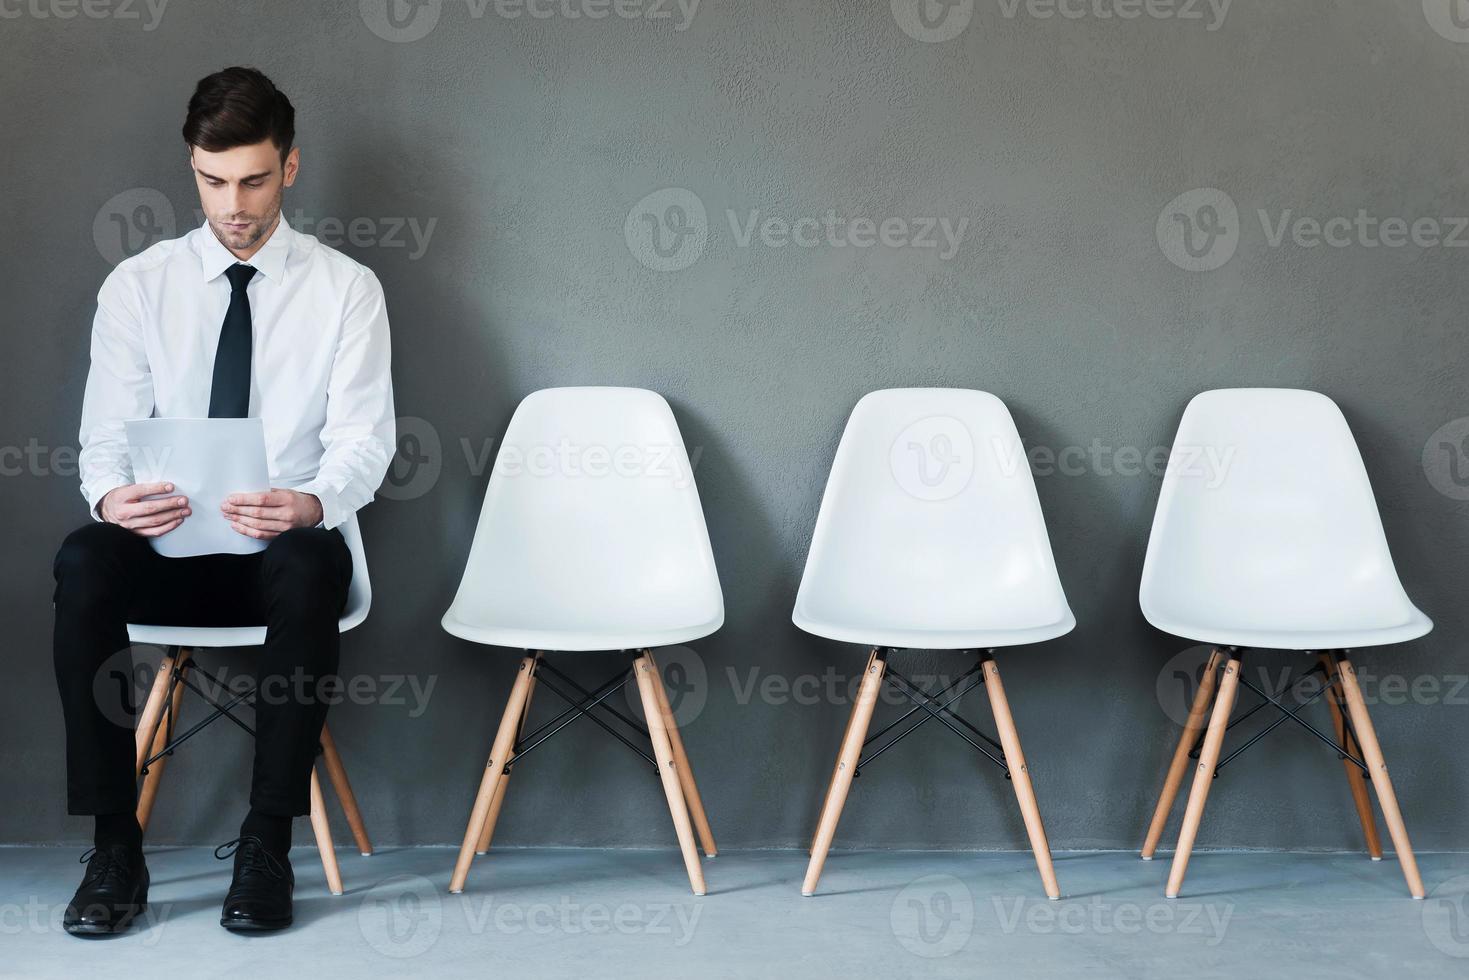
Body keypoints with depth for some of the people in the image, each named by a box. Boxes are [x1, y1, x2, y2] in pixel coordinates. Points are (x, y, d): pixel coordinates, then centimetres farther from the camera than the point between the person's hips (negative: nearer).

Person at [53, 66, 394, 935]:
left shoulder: (346, 289, 1)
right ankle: (114, 848, -23)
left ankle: (268, 846, -27)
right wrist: (112, 496, -25)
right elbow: (107, 435, 0)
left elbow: (363, 441, -7)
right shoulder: (138, 286, 5)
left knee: (313, 564, -37)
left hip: (286, 548, -2)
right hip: (166, 552, 2)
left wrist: (310, 505, -30)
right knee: (83, 562, -31)